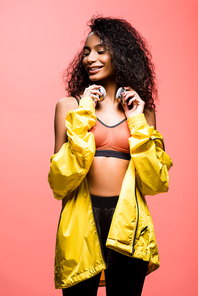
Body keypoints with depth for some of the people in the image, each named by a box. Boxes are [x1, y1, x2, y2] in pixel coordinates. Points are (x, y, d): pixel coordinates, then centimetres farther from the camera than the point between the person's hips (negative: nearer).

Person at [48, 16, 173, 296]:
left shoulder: (142, 109, 5)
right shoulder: (69, 106, 0)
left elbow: (155, 183, -2)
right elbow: (59, 183, -9)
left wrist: (137, 123, -6)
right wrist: (82, 117, -11)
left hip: (129, 226, 2)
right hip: (81, 223, -1)